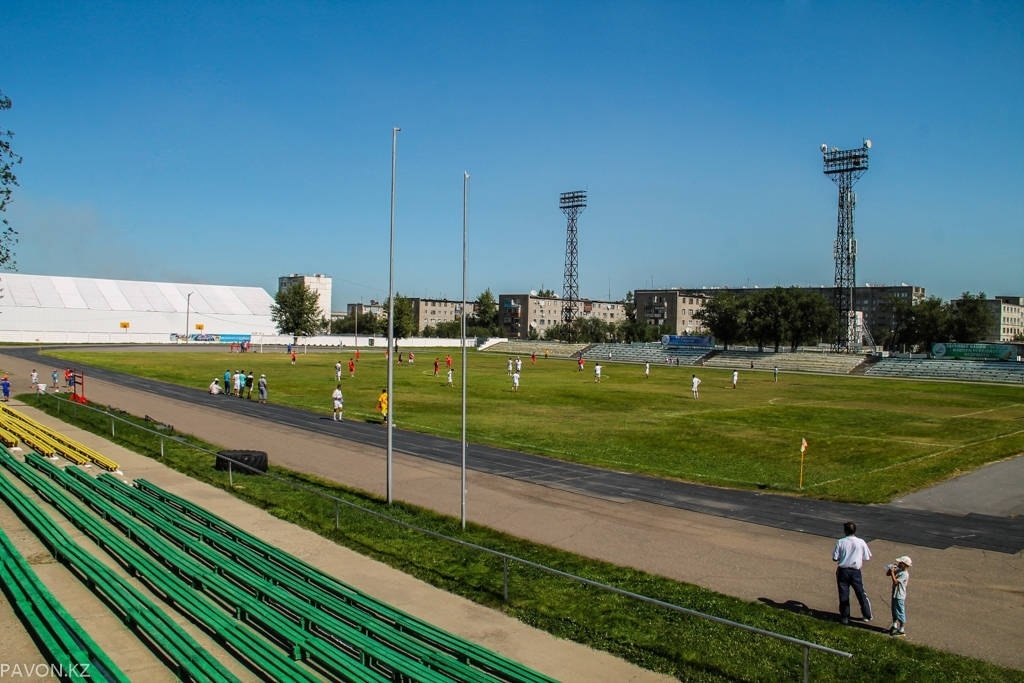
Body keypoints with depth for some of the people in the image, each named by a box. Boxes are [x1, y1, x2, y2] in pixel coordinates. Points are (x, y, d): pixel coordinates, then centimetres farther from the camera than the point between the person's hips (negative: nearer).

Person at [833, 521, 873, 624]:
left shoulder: (840, 542, -9)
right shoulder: (861, 542, -7)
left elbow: (835, 558, -7)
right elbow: (866, 558, -1)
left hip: (843, 571, -1)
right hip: (855, 571, 1)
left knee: (843, 594, 9)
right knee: (861, 593, 17)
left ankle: (844, 617, 16)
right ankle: (867, 615, 28)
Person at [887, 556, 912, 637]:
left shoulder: (904, 574, -22)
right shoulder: (898, 570, 4)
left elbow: (895, 581, -27)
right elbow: (888, 574, 11)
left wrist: (892, 572, -23)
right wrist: (891, 569, -6)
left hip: (900, 596, -9)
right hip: (895, 594, 9)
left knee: (900, 613, 1)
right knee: (894, 611, 22)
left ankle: (901, 631, 11)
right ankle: (894, 626, 38)